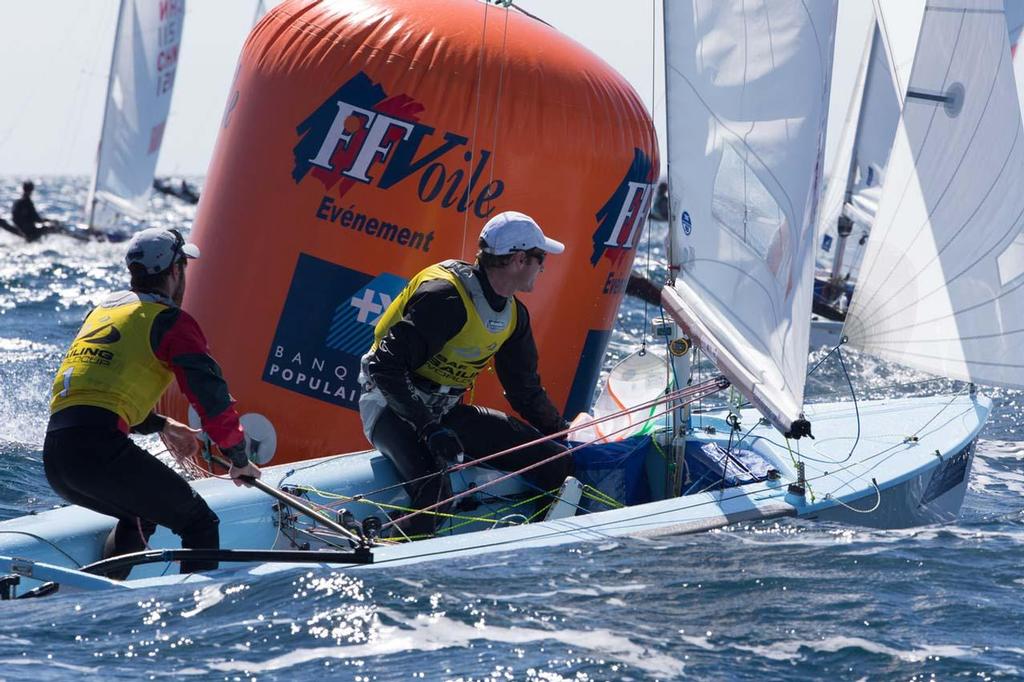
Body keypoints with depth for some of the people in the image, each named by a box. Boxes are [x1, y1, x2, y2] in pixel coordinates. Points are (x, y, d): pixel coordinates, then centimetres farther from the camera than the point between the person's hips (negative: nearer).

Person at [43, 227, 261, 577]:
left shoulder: (102, 310, 26)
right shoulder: (171, 321, 1)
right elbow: (211, 395, -1)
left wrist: (160, 425, 35)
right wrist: (239, 459, 12)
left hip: (53, 457, 8)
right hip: (100, 449, -8)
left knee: (142, 514, 31)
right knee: (199, 523, 3)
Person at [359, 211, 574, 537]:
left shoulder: (514, 314, 6)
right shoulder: (444, 296, -23)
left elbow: (525, 388, 21)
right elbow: (386, 366, -28)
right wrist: (430, 428, -35)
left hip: (448, 412, 9)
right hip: (394, 406, -8)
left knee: (557, 463, 0)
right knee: (433, 487, -40)